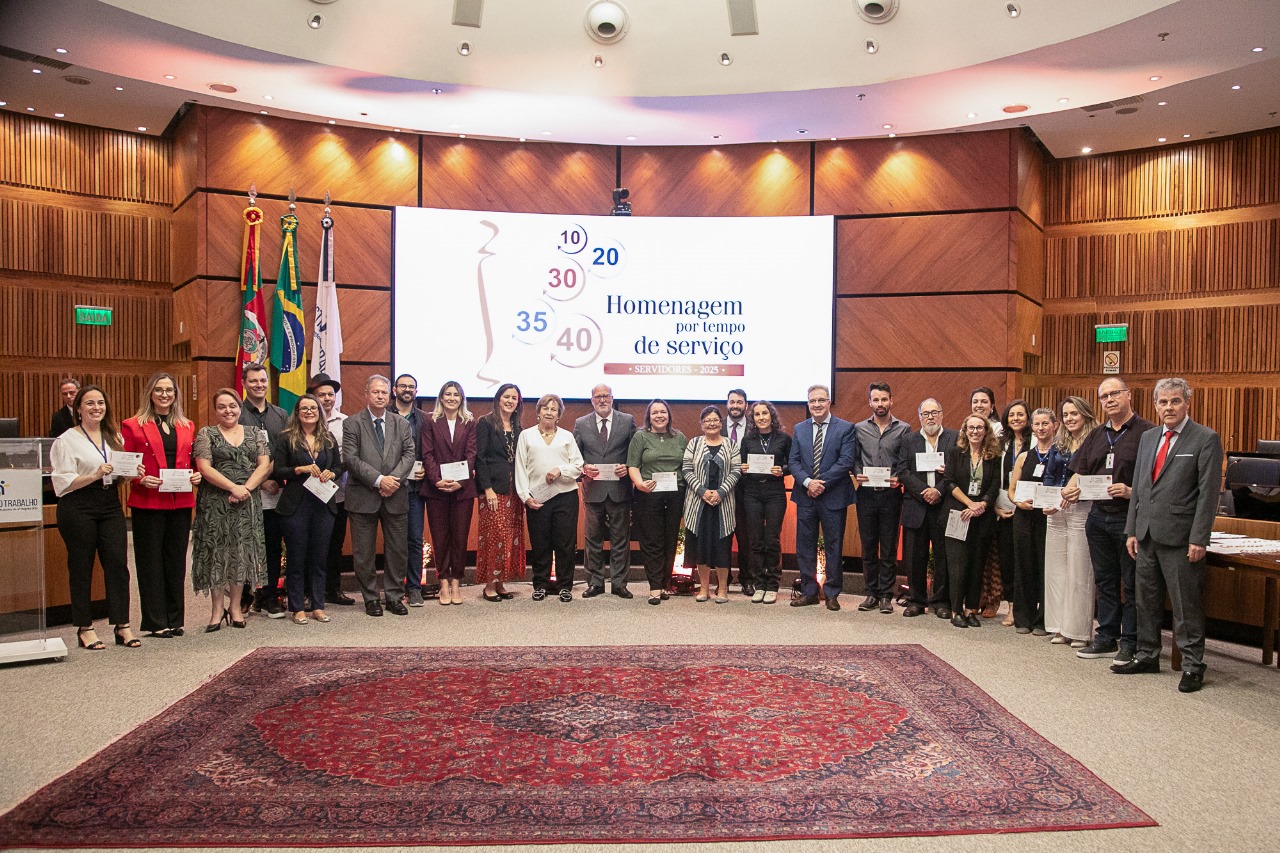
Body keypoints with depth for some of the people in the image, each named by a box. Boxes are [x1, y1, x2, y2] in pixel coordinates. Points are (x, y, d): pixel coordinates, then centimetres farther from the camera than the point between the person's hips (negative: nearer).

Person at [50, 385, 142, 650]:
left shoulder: (114, 437, 15)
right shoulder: (67, 440, -1)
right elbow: (63, 481, -8)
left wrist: (132, 473, -1)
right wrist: (95, 475, -20)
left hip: (110, 504, 4)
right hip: (78, 508, -4)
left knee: (118, 563, -3)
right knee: (81, 567, 2)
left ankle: (122, 626, 1)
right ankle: (85, 628, 11)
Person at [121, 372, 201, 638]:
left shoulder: (187, 426, 14)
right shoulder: (133, 425, 2)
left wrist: (197, 475, -1)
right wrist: (141, 480, -17)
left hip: (181, 503, 4)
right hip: (148, 503, -4)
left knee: (177, 561, 9)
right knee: (151, 563, 2)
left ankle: (175, 620, 16)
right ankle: (155, 622, 9)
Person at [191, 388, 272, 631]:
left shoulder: (255, 433, 11)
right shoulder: (206, 434, 4)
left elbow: (265, 465, 2)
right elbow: (204, 468, -6)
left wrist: (246, 488, -12)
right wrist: (233, 487, -16)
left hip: (247, 502, 2)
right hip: (215, 502, -2)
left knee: (242, 550, 4)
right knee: (216, 551, 0)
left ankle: (235, 605, 14)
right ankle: (217, 608, 9)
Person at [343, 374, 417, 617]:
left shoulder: (401, 423, 10)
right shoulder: (352, 423, 0)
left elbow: (409, 454, 2)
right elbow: (351, 458, -9)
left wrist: (394, 479, -14)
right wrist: (379, 480, -16)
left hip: (395, 496, 3)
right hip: (363, 497, -2)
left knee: (398, 550, 7)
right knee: (364, 552, 5)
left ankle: (394, 596, 20)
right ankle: (371, 598, 18)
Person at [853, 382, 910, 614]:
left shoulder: (903, 429, 2)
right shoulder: (859, 429, 7)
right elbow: (855, 458, 10)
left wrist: (899, 478, -15)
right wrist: (857, 474, -9)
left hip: (891, 494, -2)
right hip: (866, 493, 2)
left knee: (889, 548, 3)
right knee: (868, 546, 7)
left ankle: (886, 595, 11)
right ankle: (872, 592, 17)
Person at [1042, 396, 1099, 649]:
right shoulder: (1058, 445, 14)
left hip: (1082, 509, -6)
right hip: (1056, 512, 6)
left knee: (1079, 571, -2)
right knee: (1055, 569, 8)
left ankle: (1079, 630, 5)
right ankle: (1060, 627, 16)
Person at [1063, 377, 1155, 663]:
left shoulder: (1146, 432, -6)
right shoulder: (1096, 436, 15)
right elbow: (1079, 472, 16)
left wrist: (1132, 491, -25)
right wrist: (1071, 489, -4)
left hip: (1130, 517, -7)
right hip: (1098, 516, 7)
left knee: (1131, 583, 2)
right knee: (1105, 580, 13)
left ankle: (1130, 642, 10)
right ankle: (1106, 637, 22)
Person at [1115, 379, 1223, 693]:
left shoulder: (1206, 439, -6)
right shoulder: (1148, 438, 13)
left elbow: (1209, 492, -11)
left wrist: (1199, 539, -15)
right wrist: (1131, 530, 11)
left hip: (1180, 538, -6)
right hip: (1147, 536, 7)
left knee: (1186, 605, 1)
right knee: (1147, 601, 15)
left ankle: (1192, 665, 12)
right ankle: (1147, 656, 27)